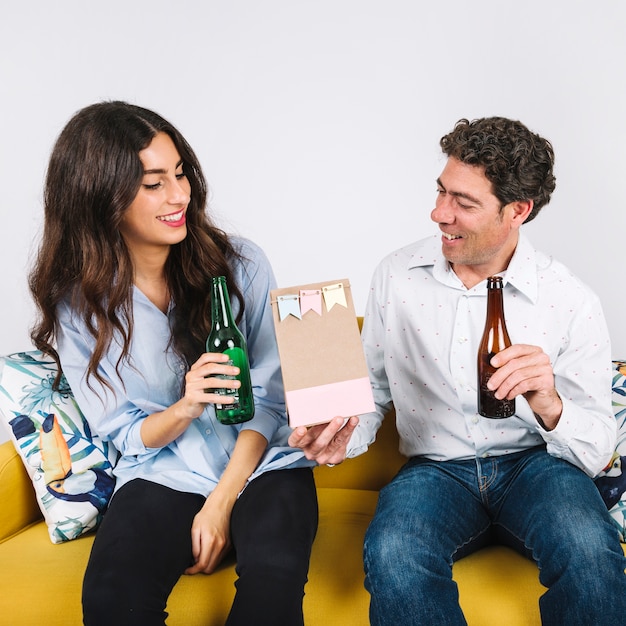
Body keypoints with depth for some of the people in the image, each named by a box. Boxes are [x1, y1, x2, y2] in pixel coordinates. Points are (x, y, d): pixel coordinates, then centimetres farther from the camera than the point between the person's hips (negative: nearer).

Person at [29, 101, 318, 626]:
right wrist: (183, 409, -22)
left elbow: (269, 398, -2)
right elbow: (124, 435, 0)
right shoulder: (78, 305, -4)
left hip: (262, 463, 0)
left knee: (274, 574, -30)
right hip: (162, 474, 0)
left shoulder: (240, 263, -5)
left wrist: (221, 504, -10)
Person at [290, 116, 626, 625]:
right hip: (436, 469, 1)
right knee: (391, 556, -33)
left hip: (535, 464, 0)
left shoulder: (572, 302, -8)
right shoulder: (396, 276, 0)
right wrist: (344, 437, -12)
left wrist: (547, 402, -27)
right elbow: (374, 386, 10)